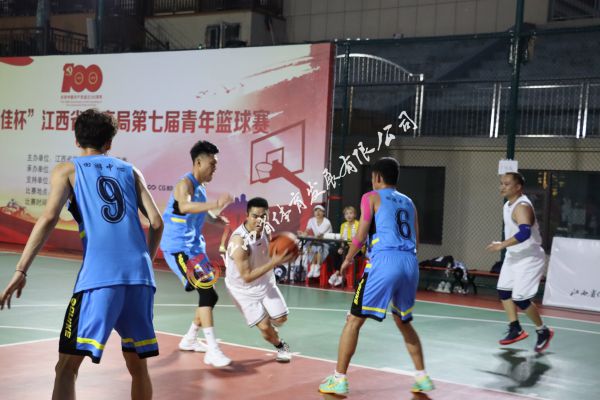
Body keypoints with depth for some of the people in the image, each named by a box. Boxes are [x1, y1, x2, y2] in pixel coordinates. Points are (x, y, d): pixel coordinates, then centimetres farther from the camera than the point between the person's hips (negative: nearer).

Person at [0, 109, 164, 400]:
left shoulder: (67, 170, 13)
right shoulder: (130, 171, 21)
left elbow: (49, 218, -4)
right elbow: (156, 222, 14)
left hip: (98, 276, -3)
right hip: (140, 276, 4)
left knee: (67, 368, 1)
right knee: (138, 367, 18)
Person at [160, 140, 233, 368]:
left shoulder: (200, 187, 12)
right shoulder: (186, 183, -17)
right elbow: (184, 206, -41)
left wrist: (215, 217, 23)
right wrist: (215, 204, -53)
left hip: (193, 247, 10)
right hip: (178, 248, -10)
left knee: (209, 295, 13)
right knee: (206, 292, -19)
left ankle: (189, 340, 29)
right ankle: (212, 350, -21)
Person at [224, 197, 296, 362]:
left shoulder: (264, 230, -14)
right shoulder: (239, 242, -35)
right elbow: (247, 277, -32)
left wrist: (281, 256, -11)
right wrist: (274, 262, -37)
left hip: (266, 282, 6)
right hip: (244, 288, -6)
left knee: (280, 319, 7)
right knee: (265, 327, -6)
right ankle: (280, 347, 25)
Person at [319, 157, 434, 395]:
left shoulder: (371, 197, 7)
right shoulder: (408, 202, 23)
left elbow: (361, 236, 2)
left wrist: (348, 260, 17)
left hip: (385, 261, -6)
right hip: (410, 263, 6)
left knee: (354, 320, 3)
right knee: (404, 322, 25)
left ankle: (339, 379, 2)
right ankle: (422, 378, 24)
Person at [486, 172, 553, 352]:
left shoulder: (522, 207, -25)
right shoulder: (508, 205, 6)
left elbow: (525, 233, -40)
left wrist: (502, 245, -37)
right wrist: (505, 246, 24)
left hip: (529, 258, -10)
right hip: (514, 256, 10)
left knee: (520, 299, -9)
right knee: (504, 291, 10)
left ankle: (543, 331, 11)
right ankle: (516, 329, 20)